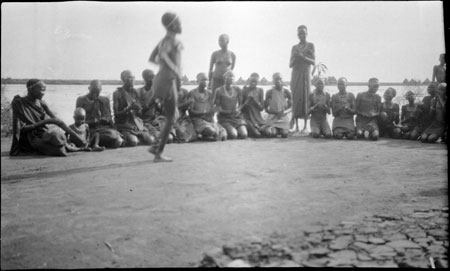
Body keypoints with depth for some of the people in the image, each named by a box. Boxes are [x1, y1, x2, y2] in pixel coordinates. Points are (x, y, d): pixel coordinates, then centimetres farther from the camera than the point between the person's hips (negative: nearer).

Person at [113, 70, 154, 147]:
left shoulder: (135, 92, 13)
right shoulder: (117, 93, -3)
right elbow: (116, 114, -6)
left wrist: (138, 109, -9)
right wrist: (129, 108, -21)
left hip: (138, 124, 5)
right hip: (124, 125, -5)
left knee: (150, 140, -18)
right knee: (132, 142, -30)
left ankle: (137, 138, 10)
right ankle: (124, 139, 3)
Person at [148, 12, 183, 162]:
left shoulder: (164, 40, 18)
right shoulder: (172, 39, -10)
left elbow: (152, 58, 22)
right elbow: (162, 55, -28)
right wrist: (176, 70, -24)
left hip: (162, 78, 9)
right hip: (168, 80, -9)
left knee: (173, 116, 18)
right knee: (170, 119, -2)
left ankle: (156, 146, 17)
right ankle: (158, 154, 2)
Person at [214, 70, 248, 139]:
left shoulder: (237, 89, 7)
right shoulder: (219, 91, -4)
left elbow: (241, 103, 13)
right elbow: (217, 107, -2)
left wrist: (238, 109, -7)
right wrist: (224, 111, -18)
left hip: (237, 116, 4)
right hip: (225, 117, -4)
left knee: (244, 135, -18)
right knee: (233, 135, -27)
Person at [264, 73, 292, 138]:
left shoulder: (286, 92, 5)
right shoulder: (269, 92, 0)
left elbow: (291, 107, 6)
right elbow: (266, 108, 1)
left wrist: (284, 112, -15)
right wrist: (276, 113, -15)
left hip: (284, 117, 1)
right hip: (272, 118, -1)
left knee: (285, 134, -22)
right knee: (272, 134, -25)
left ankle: (281, 130, 14)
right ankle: (276, 130, 12)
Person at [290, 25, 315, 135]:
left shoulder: (310, 46, 6)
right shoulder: (294, 47, 12)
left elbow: (313, 62, -1)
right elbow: (290, 64, 10)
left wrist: (303, 57, -14)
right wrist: (295, 57, -9)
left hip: (305, 74, -2)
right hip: (295, 75, 2)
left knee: (305, 98, -7)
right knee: (296, 98, -3)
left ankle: (306, 126, -6)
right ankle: (296, 126, -1)